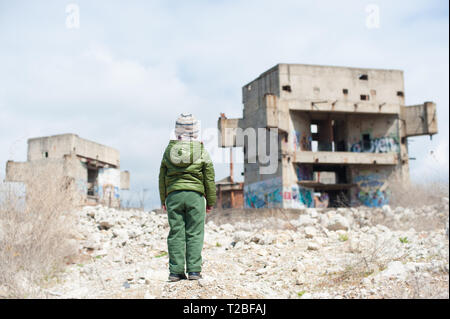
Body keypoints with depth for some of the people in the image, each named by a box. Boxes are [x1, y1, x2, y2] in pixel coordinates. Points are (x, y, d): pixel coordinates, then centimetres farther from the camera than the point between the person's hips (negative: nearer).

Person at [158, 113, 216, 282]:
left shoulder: (169, 150, 6)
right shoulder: (202, 152, 0)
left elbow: (162, 178, 11)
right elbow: (209, 179, 2)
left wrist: (163, 200, 20)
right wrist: (211, 201, 11)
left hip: (173, 194, 2)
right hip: (195, 195, -2)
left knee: (176, 233, 4)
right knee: (194, 233, 2)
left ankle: (175, 271, 4)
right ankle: (194, 270, 0)